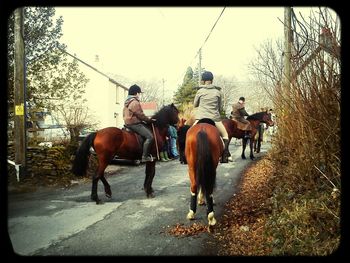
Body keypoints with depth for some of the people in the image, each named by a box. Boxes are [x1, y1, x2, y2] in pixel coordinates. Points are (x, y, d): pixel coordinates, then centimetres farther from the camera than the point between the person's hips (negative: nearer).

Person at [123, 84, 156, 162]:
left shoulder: (127, 102, 16)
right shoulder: (135, 102, -16)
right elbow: (140, 115, -17)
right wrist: (149, 120, -3)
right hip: (135, 124, -11)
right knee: (150, 136, -17)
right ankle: (145, 157, -20)